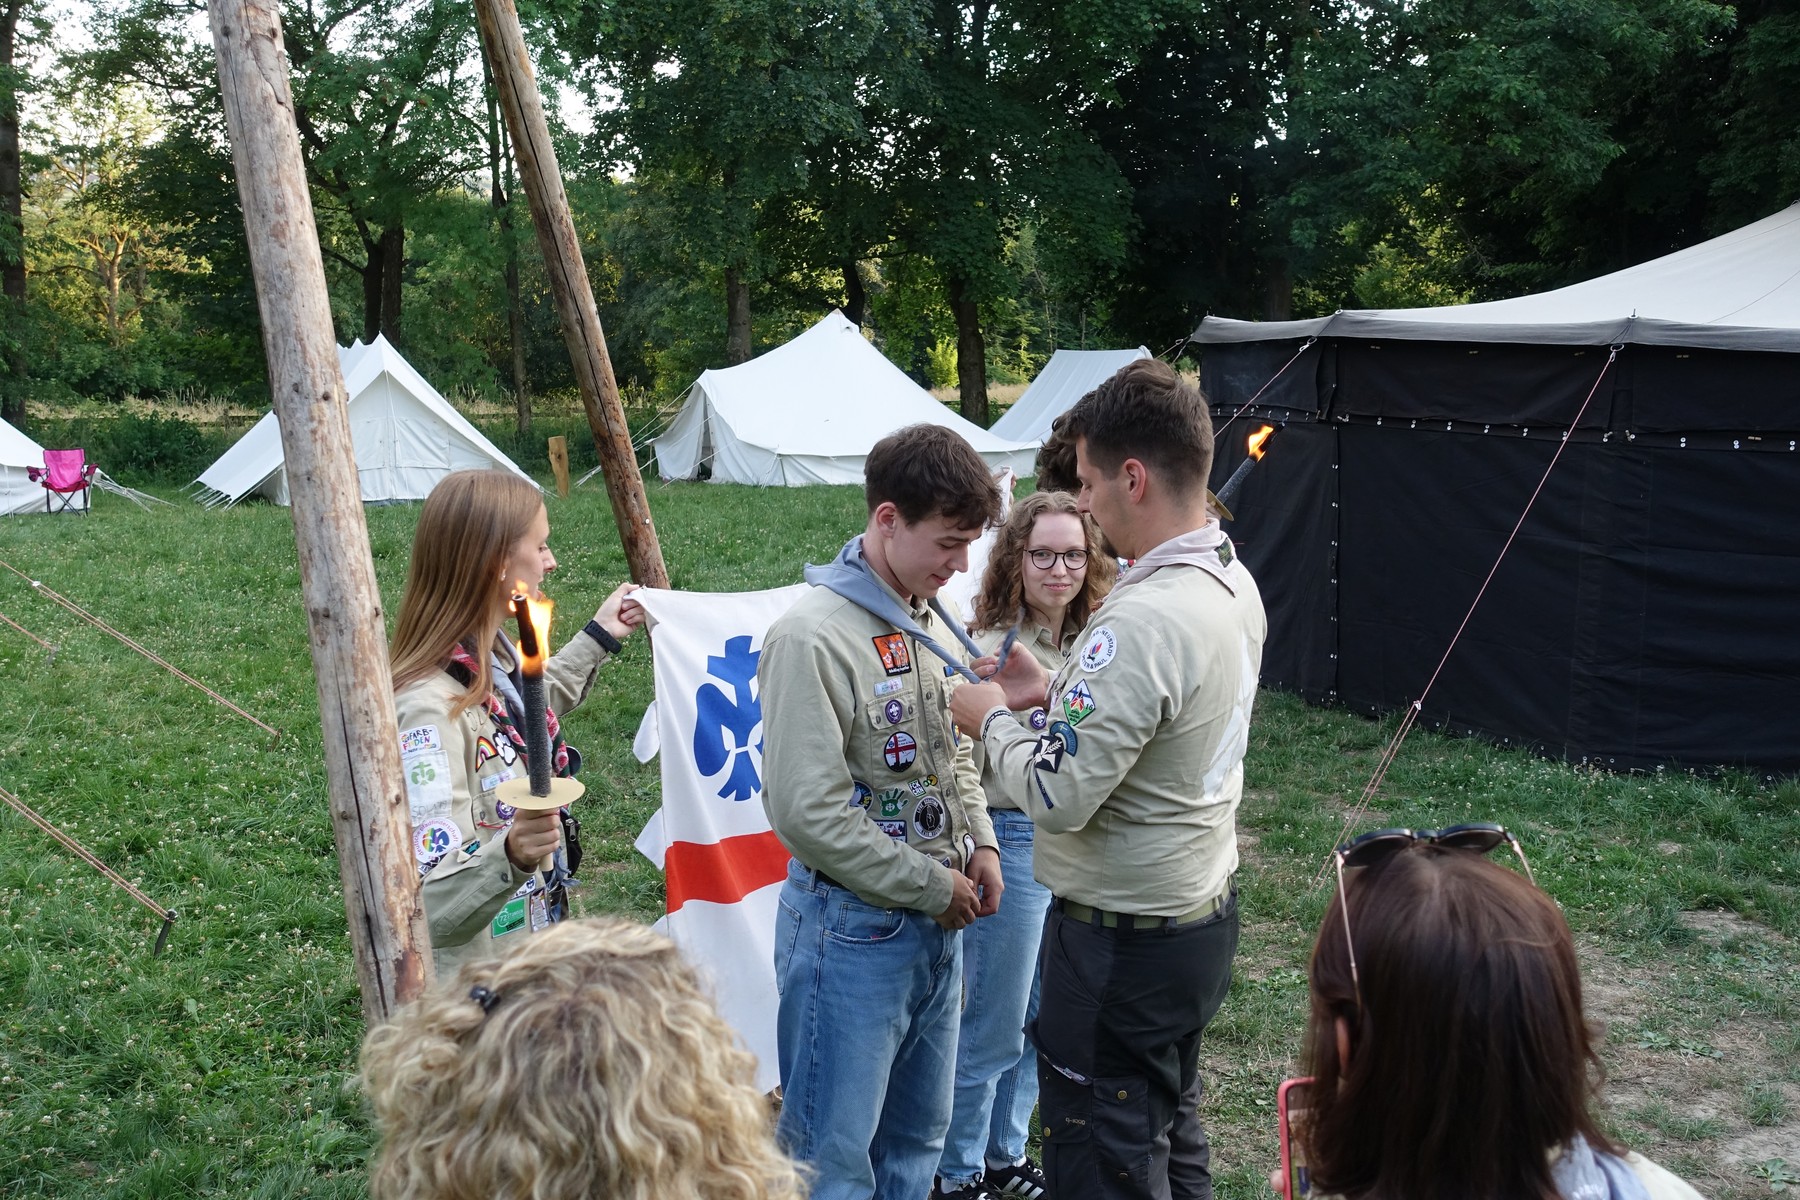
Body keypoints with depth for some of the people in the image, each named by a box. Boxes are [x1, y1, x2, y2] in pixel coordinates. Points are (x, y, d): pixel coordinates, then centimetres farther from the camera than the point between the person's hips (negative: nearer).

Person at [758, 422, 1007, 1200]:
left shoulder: (932, 619, 5)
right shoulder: (812, 637, -21)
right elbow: (808, 812, -23)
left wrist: (978, 845, 2)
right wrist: (933, 886, -15)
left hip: (937, 923, 8)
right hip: (853, 926, -8)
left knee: (917, 1136, 22)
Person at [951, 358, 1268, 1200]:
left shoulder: (1142, 620, -28)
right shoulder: (1233, 583, 2)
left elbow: (1058, 797, -27)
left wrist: (992, 720, -10)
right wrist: (1057, 691, 7)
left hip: (1121, 942, -10)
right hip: (1202, 915, 10)